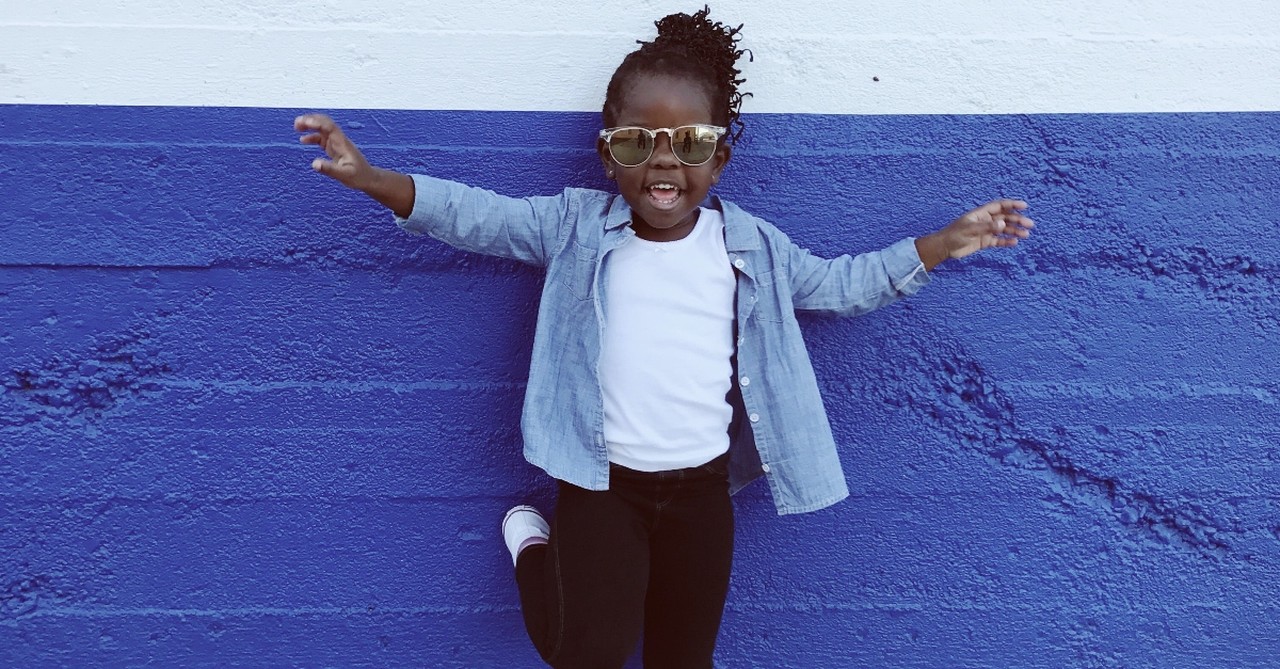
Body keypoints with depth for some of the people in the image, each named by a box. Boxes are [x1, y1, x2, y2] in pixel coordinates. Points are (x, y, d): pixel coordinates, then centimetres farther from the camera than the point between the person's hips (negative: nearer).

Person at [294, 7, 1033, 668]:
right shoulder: (575, 225, -3)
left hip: (704, 484, 3)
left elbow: (841, 285, 12)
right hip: (603, 480, -2)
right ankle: (533, 540, 16)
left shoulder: (751, 244, 2)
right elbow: (476, 215, -7)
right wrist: (373, 179, -21)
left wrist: (944, 242, 8)